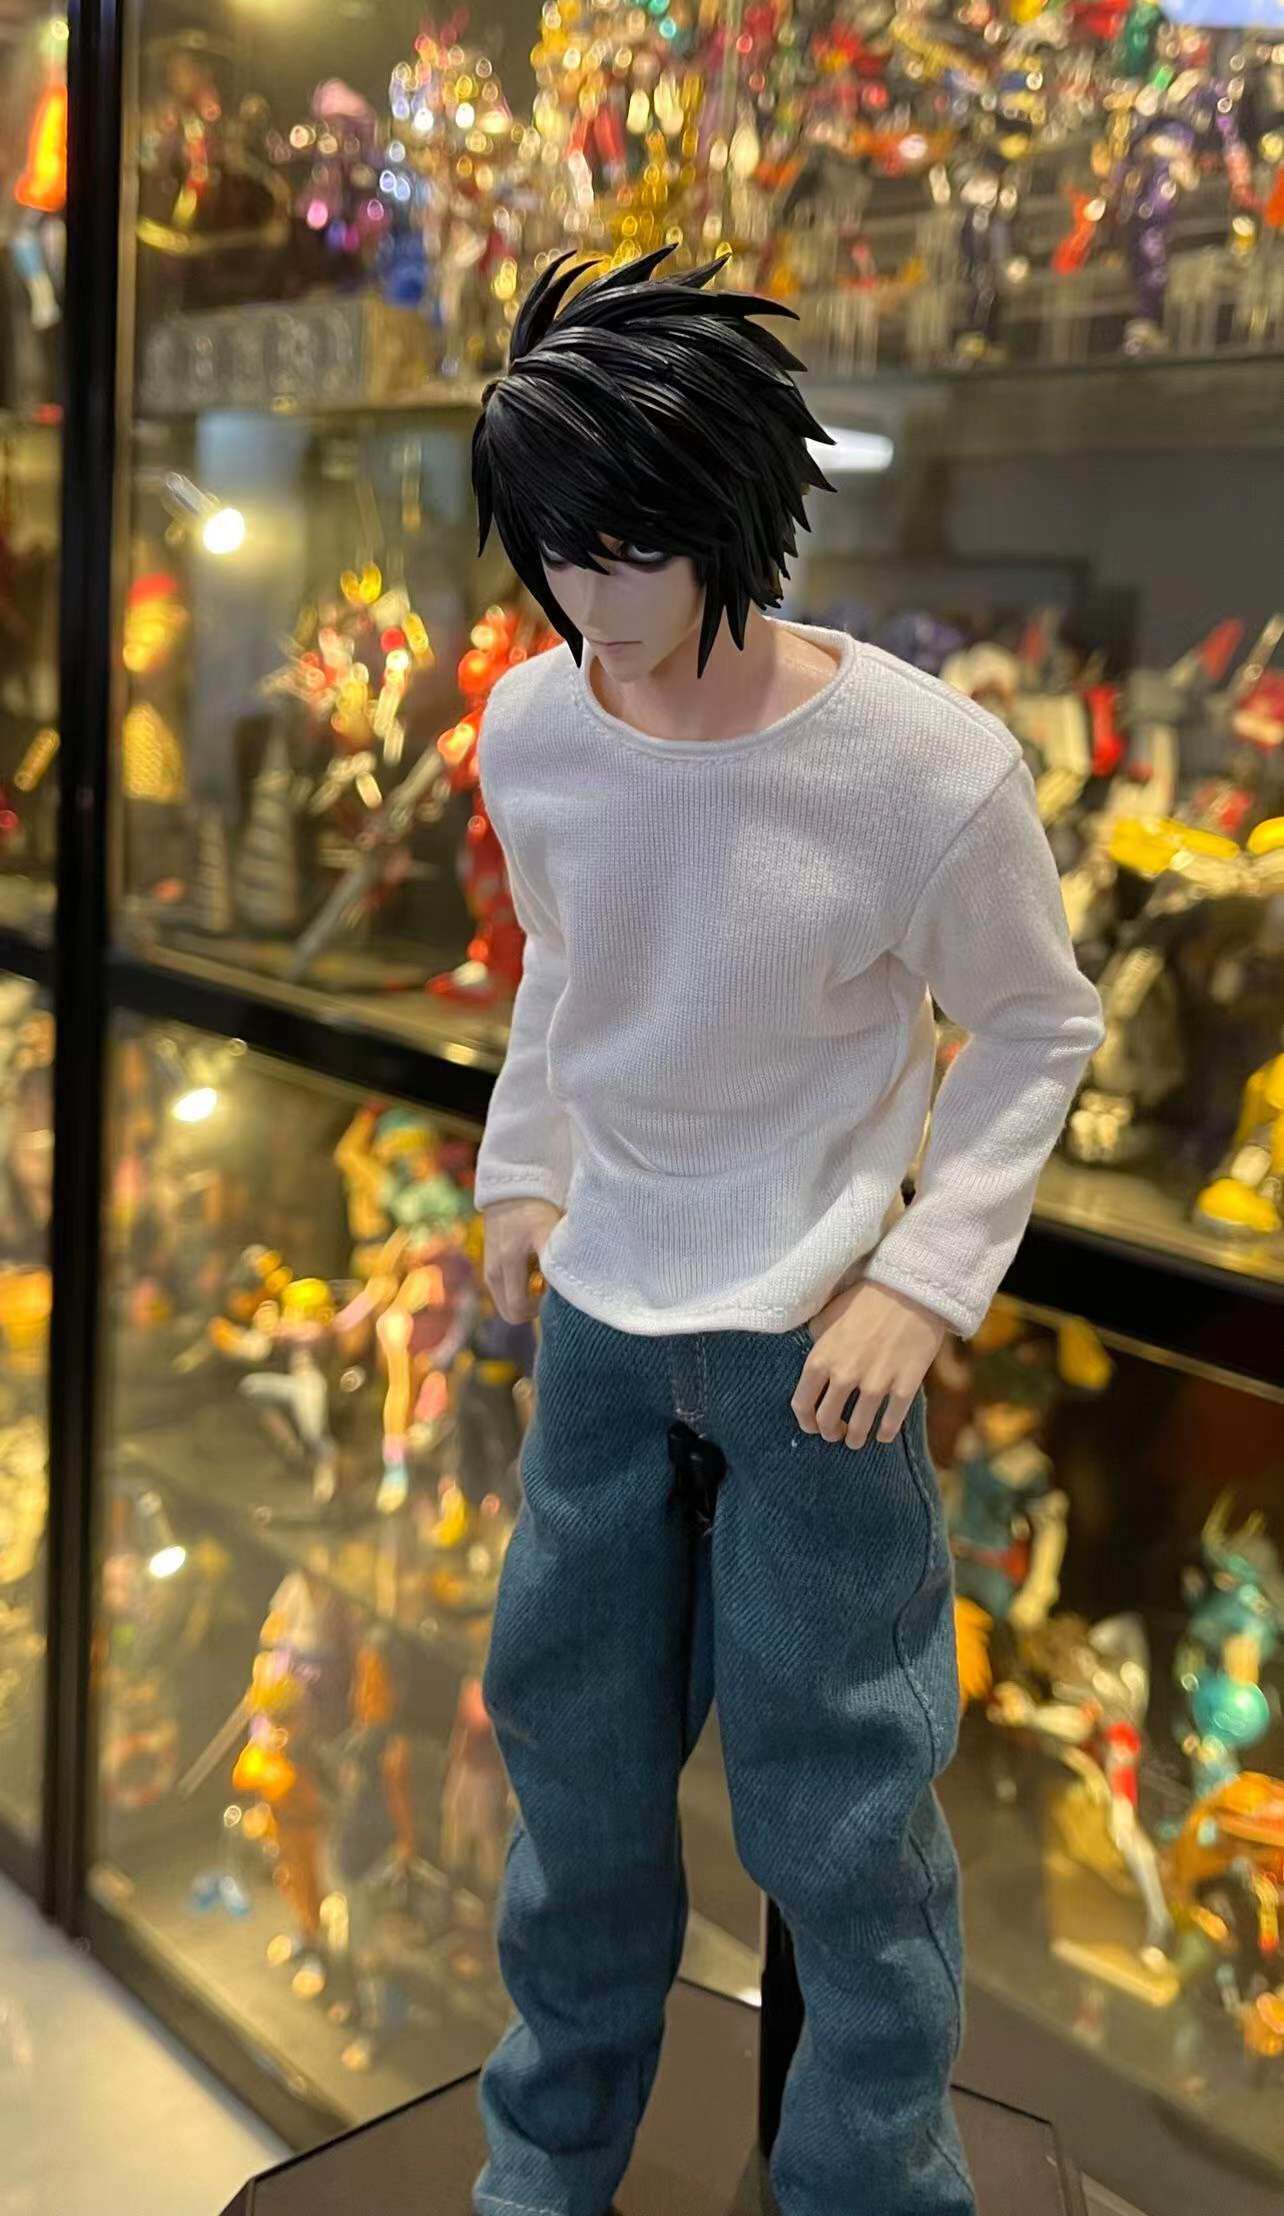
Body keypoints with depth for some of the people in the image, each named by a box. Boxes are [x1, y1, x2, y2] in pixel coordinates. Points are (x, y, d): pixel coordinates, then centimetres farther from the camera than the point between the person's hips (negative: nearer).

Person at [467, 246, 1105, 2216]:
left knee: (836, 1800, 6)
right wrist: (524, 1173, 10)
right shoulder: (530, 733, -6)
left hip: (814, 1334, -4)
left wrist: (925, 1277, -14)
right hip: (598, 1315, 5)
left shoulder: (926, 766, -20)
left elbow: (1038, 1031, -6)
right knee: (570, 1740, 18)